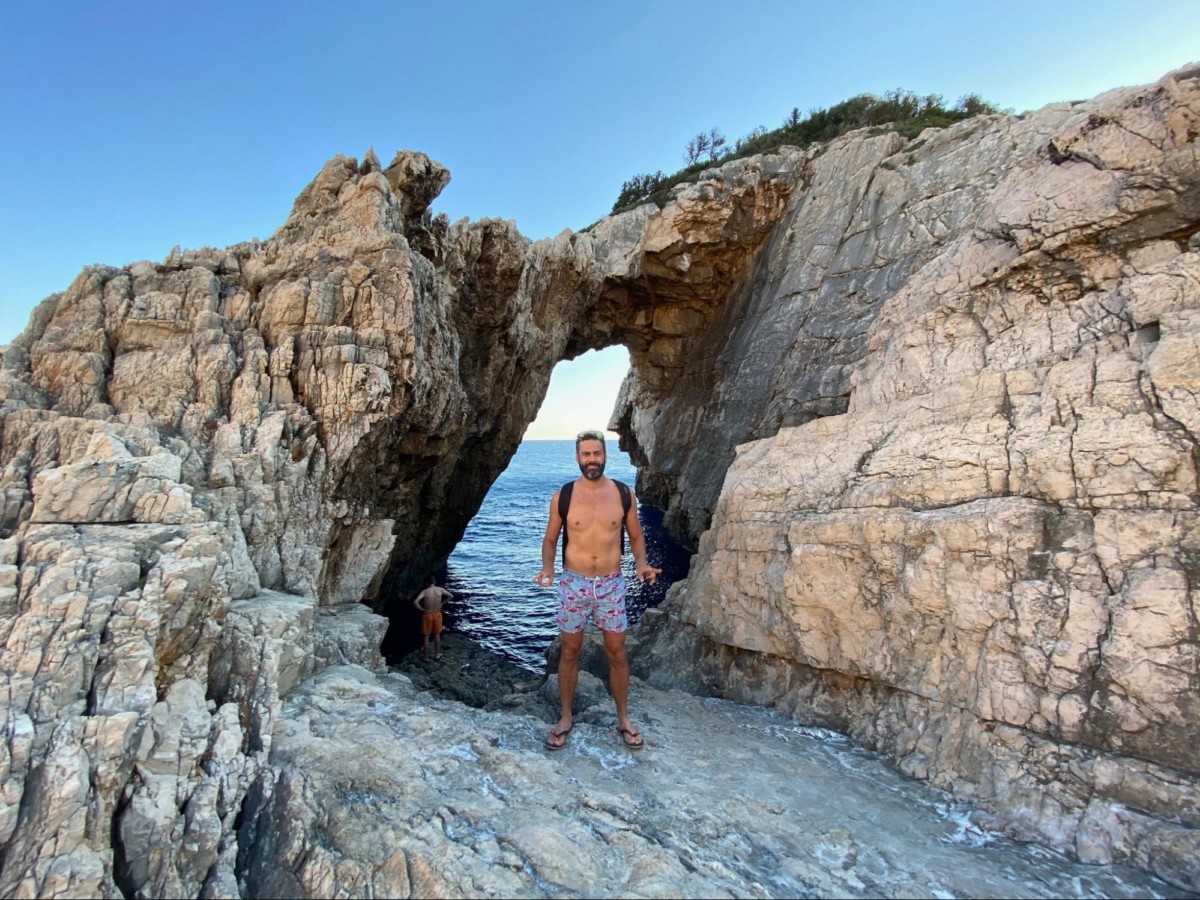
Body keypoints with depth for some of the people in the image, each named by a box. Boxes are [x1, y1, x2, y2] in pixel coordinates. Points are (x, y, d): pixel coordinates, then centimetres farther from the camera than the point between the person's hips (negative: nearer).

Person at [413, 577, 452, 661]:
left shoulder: (424, 592, -15)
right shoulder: (440, 590, -7)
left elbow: (415, 602, -27)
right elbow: (451, 596, 3)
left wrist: (421, 609, -12)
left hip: (427, 615, -2)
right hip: (437, 614, 2)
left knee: (426, 637, 11)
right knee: (437, 635, 20)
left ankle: (426, 657, 19)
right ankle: (437, 654, 30)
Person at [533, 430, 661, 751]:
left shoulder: (624, 494, -3)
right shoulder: (563, 495, -5)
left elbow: (636, 535, 7)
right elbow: (550, 538, 3)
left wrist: (641, 563, -11)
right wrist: (547, 568, -15)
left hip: (611, 584, 1)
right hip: (573, 583, -1)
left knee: (617, 653, 9)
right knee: (570, 652, 11)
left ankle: (623, 719, 27)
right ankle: (565, 718, 28)